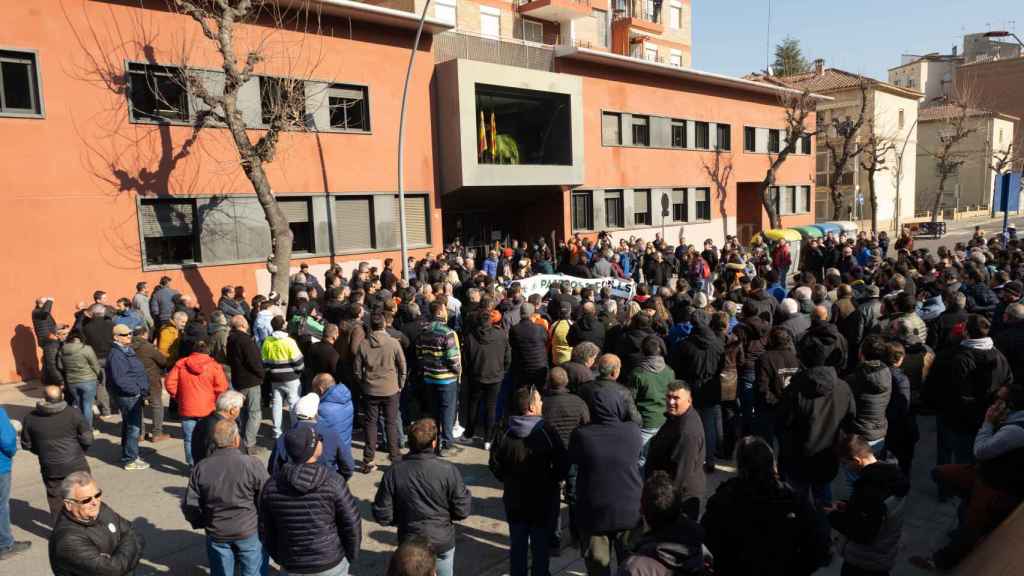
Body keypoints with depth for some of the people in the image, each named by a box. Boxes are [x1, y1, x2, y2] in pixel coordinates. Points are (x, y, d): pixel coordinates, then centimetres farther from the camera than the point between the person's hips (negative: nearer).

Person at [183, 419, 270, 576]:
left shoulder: (201, 467, -9)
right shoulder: (252, 464, -20)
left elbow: (190, 506, -3)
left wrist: (202, 524, 15)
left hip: (216, 534, 3)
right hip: (249, 533, -3)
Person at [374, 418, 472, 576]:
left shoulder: (393, 472, -16)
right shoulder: (448, 470, -21)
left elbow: (382, 515, -10)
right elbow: (462, 511, -15)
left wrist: (403, 519, 8)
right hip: (443, 542, -1)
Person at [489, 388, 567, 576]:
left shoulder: (505, 434, -10)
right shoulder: (548, 432, -19)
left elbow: (495, 465, -3)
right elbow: (562, 465, -16)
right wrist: (552, 480, 3)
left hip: (514, 499, 3)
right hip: (543, 499, -3)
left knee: (518, 544, 18)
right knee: (540, 545, 14)